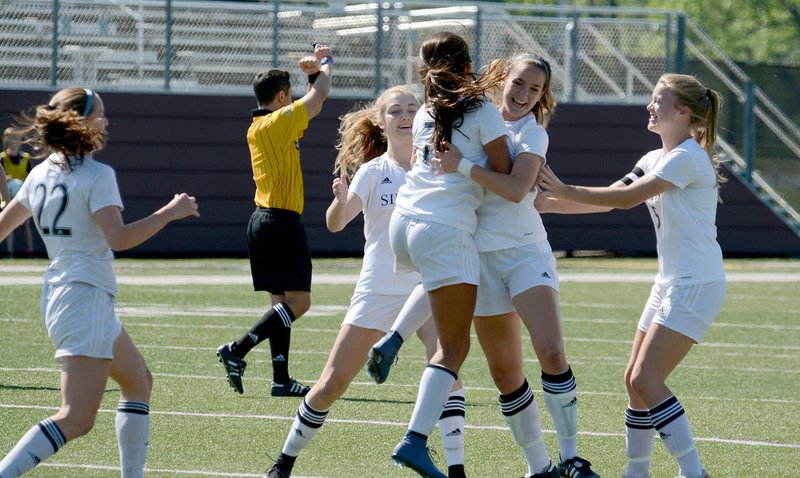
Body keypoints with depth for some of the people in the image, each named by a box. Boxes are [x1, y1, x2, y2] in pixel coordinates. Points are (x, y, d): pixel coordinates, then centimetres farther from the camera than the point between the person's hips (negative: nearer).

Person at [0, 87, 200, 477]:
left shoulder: (40, 174, 9)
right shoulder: (98, 175, -13)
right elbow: (118, 238, -23)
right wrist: (170, 213, -14)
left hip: (58, 295, 10)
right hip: (86, 299, -10)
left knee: (139, 383, 24)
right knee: (76, 420, -14)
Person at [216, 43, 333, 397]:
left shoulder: (257, 127, 14)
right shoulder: (278, 123, -12)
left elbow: (311, 104, 29)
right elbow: (318, 96, -8)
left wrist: (313, 73, 21)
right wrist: (325, 64, 10)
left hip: (262, 220, 10)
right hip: (282, 222, -10)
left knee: (282, 301, 8)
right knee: (298, 301, -9)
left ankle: (281, 379, 5)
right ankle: (236, 350, -15)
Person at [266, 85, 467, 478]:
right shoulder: (372, 172, -3)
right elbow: (336, 223, -16)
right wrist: (341, 199, -38)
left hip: (428, 288, 0)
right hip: (378, 291, 0)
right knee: (332, 384, 2)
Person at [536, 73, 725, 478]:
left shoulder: (688, 157, -14)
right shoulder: (655, 160, 15)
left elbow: (627, 198, -20)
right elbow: (609, 199, 13)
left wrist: (566, 192, -16)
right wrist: (547, 203, 4)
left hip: (696, 284, -9)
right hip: (671, 282, 9)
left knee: (646, 380, -16)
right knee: (635, 379, 9)